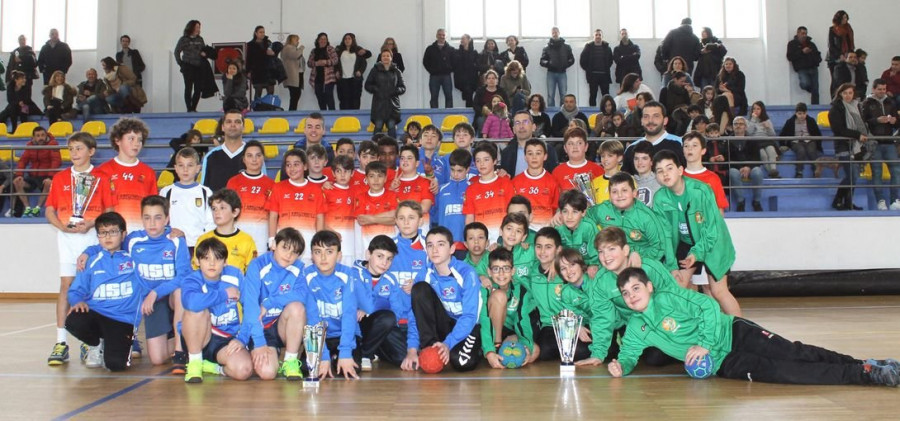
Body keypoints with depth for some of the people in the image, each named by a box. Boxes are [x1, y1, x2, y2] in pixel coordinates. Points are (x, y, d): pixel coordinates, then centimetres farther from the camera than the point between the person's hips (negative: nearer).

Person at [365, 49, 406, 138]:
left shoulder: (396, 72, 10)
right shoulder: (375, 70, 8)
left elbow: (403, 88, 9)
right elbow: (367, 85, 9)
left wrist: (395, 90, -11)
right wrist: (376, 89, -9)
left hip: (392, 104, 1)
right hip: (379, 103, -1)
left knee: (392, 126, -3)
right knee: (378, 126, -5)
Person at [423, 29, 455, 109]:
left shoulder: (450, 49, 5)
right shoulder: (430, 49, 6)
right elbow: (425, 61, 9)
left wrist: (450, 70, -3)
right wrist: (431, 70, 1)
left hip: (446, 76, 0)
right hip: (434, 76, 0)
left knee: (449, 97, -2)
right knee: (434, 97, 3)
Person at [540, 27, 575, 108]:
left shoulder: (566, 47, 8)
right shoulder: (547, 48, 5)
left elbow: (571, 60, 10)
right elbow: (542, 61, 3)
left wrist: (565, 65, -3)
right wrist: (548, 64, -15)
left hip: (562, 73, 1)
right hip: (551, 73, 0)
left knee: (564, 95, 1)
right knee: (550, 95, 0)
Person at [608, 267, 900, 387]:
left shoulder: (670, 297, -10)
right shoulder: (635, 329, 3)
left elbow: (709, 306, -15)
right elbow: (629, 354, 7)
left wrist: (706, 343, -20)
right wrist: (621, 366, -17)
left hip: (735, 334, -2)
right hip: (722, 363, 2)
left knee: (796, 354, -18)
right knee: (780, 372, -16)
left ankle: (867, 366, -11)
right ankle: (866, 374, -17)